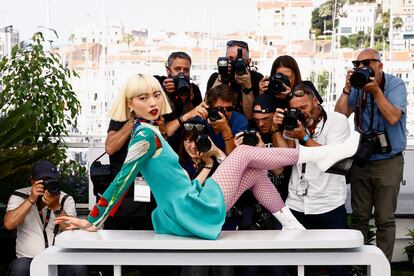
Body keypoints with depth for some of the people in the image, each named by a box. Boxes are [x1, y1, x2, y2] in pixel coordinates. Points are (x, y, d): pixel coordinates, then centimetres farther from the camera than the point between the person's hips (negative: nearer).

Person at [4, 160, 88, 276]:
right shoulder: (19, 196, 5)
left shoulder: (66, 199, 7)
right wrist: (31, 199, -16)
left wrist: (56, 207, -19)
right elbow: (9, 224, -13)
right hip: (28, 259, -1)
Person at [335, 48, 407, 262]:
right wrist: (347, 88, -14)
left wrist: (376, 91, -23)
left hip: (388, 161, -3)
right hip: (361, 159, 4)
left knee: (385, 219, 0)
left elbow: (393, 117, -22)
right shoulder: (357, 87, 2)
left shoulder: (395, 85, -8)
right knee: (359, 217, 10)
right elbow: (339, 116, -8)